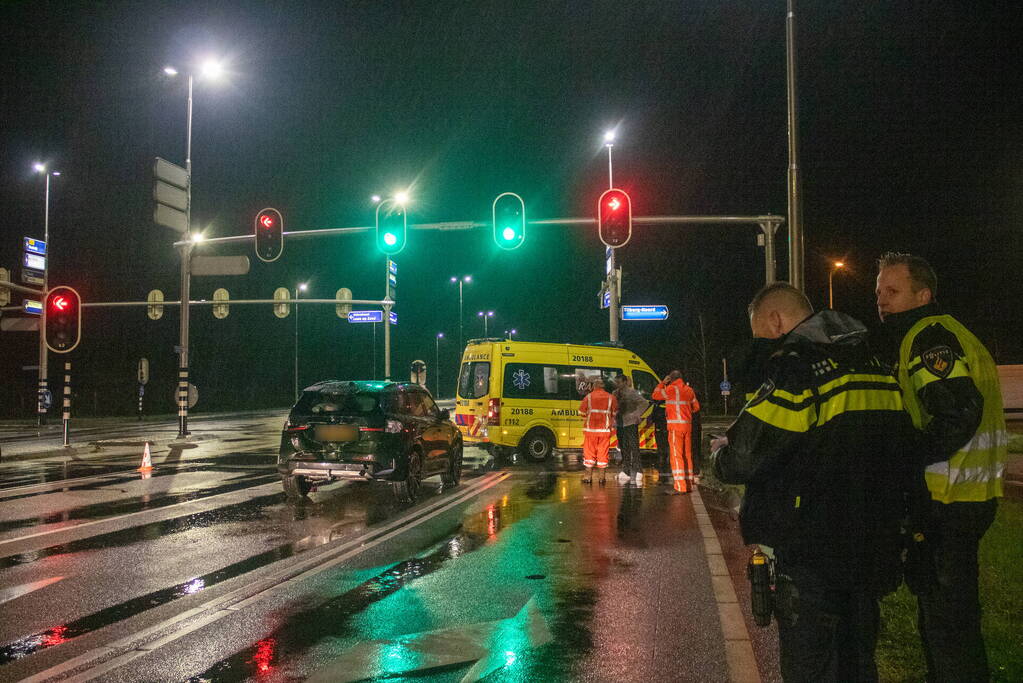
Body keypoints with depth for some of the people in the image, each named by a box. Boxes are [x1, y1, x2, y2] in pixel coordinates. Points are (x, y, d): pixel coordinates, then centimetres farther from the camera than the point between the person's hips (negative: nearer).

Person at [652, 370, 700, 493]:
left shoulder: (671, 389, -8)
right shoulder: (689, 390, 11)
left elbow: (655, 395, 3)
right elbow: (696, 407, 16)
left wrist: (662, 383, 11)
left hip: (675, 426, -6)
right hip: (687, 425, 6)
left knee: (676, 455, -7)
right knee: (687, 454, 13)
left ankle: (680, 486, -13)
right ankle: (689, 483, 18)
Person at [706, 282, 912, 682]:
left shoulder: (796, 367, -17)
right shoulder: (874, 363, 10)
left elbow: (744, 457, -20)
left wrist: (717, 457, 3)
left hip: (814, 556, -8)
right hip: (874, 552, 8)